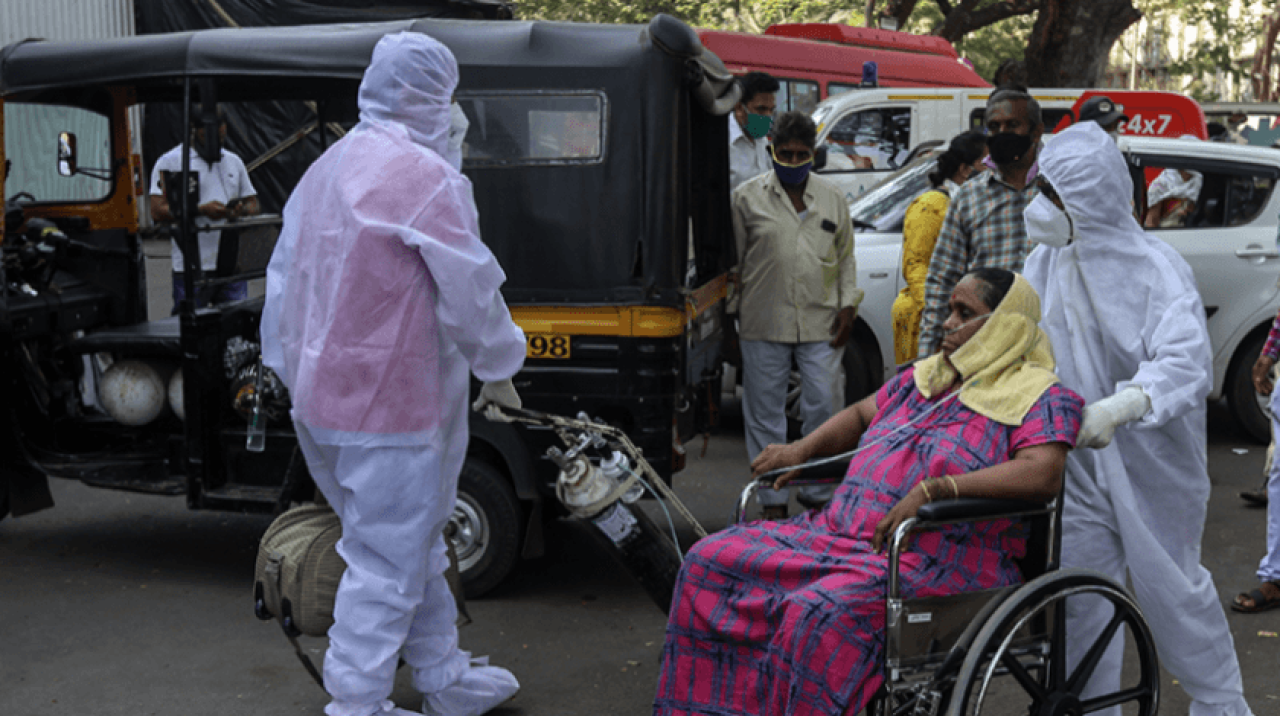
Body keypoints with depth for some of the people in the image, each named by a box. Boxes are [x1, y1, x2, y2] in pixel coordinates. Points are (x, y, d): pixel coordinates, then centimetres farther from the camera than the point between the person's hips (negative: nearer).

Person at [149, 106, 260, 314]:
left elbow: (253, 204, 20)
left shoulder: (234, 162, 19)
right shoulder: (170, 162, 1)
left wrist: (242, 210, -5)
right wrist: (202, 210, -19)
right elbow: (157, 211, -8)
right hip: (192, 268, -4)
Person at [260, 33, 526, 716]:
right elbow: (469, 291, -14)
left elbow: (283, 282, 16)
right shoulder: (426, 177, -17)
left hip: (326, 397, 10)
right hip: (391, 404, -10)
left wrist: (291, 373, 23)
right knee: (387, 563, -1)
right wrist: (498, 368, 1)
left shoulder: (325, 168, 11)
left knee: (412, 544, 21)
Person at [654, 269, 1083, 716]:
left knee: (823, 613, -37)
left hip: (938, 558, -8)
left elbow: (1043, 474, -19)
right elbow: (860, 414, 36)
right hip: (839, 529, 8)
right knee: (708, 562, -8)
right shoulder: (925, 376, 22)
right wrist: (803, 449, 17)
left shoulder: (1038, 397, -1)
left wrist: (934, 488, -26)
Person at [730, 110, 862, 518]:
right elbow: (735, 260, 6)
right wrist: (732, 316, 4)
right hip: (764, 326, -1)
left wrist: (848, 306, 6)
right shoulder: (748, 197, 3)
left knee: (823, 409, 2)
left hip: (822, 324, 2)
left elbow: (846, 257, 17)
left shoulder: (832, 198, 11)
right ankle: (773, 500, 15)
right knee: (765, 414, 4)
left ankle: (818, 494, 16)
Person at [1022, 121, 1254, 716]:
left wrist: (1116, 409, -45)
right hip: (1079, 463, 5)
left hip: (1151, 463, -5)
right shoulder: (1047, 262, 0)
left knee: (1170, 585, 7)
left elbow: (1186, 365, -30)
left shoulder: (1156, 269, -18)